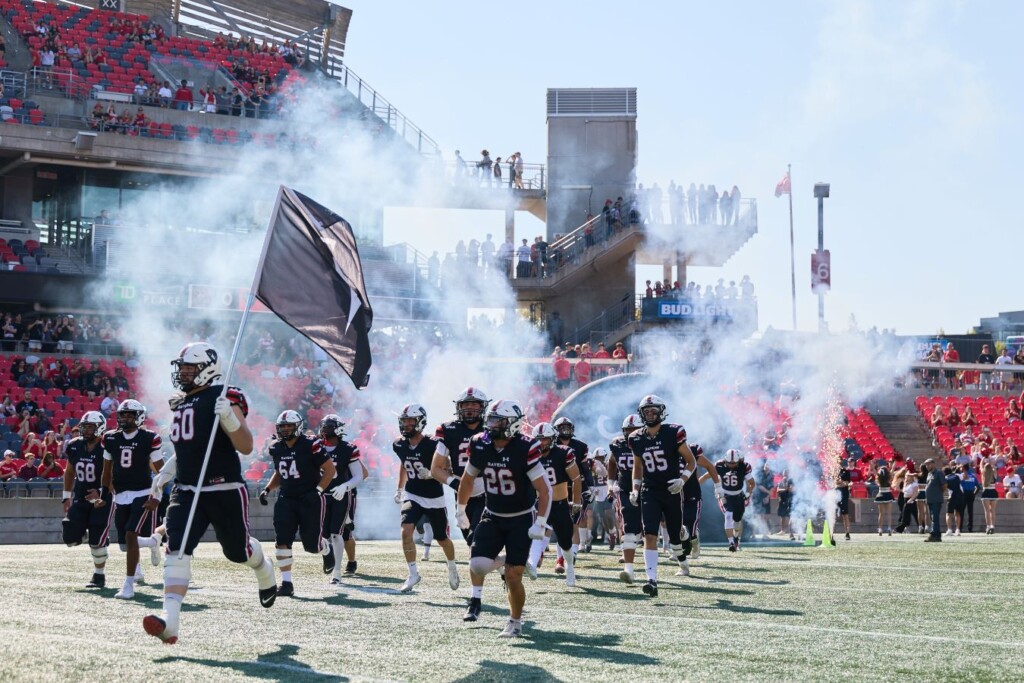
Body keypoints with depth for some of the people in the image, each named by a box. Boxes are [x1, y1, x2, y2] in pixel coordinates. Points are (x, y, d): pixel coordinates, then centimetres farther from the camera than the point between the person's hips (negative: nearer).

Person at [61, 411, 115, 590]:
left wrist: (101, 493, -26)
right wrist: (67, 496, 15)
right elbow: (70, 472, 16)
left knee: (97, 540, -7)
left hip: (102, 499, -5)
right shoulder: (75, 446, 1)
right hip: (80, 498, 5)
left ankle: (99, 575, 11)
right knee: (71, 538, -4)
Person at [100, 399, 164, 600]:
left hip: (142, 494, -5)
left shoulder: (149, 439, -6)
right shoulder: (111, 439, 6)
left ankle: (129, 585, -12)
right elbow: (107, 470, 16)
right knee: (126, 543, 7)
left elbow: (161, 470, 0)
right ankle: (154, 541, 40)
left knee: (130, 536, -18)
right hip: (120, 496, 5)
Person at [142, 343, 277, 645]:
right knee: (177, 548, -14)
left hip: (224, 489, -5)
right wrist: (162, 477, 27)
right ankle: (169, 622, -24)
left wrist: (229, 418, -29)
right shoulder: (179, 402, 15)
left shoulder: (223, 398, -8)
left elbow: (246, 447, -14)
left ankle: (265, 573, 49)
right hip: (187, 490, 5)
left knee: (238, 549, 11)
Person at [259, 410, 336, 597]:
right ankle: (286, 583, -5)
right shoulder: (276, 448, 6)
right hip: (286, 499, 5)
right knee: (282, 540, -10)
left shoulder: (310, 446, -14)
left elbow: (330, 469, -10)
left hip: (310, 500, -5)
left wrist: (318, 490, -19)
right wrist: (267, 489, 7)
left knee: (312, 545, 2)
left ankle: (326, 548, 39)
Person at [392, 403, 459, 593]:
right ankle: (413, 574, -8)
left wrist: (430, 474, -34)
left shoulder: (432, 446, -20)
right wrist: (399, 489, 19)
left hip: (434, 498, -3)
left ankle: (452, 567, 42)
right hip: (412, 495, 3)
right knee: (406, 531, -20)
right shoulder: (400, 445, -3)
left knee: (442, 539, 12)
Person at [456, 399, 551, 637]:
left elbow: (544, 490, -16)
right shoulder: (480, 446, -7)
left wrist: (541, 524, -21)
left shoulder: (525, 450, -21)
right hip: (492, 517, 4)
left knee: (513, 576, -6)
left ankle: (515, 622, 17)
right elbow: (468, 480, 11)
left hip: (521, 520, -4)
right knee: (478, 566, -15)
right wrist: (461, 510, 19)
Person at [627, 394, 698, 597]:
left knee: (674, 535, 9)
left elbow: (691, 461, 0)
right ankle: (652, 581, -19)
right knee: (650, 535, -14)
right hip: (650, 492, 1)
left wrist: (682, 479, -16)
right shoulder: (637, 439, 3)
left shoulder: (673, 434, -8)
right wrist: (635, 489, 7)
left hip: (671, 491, -1)